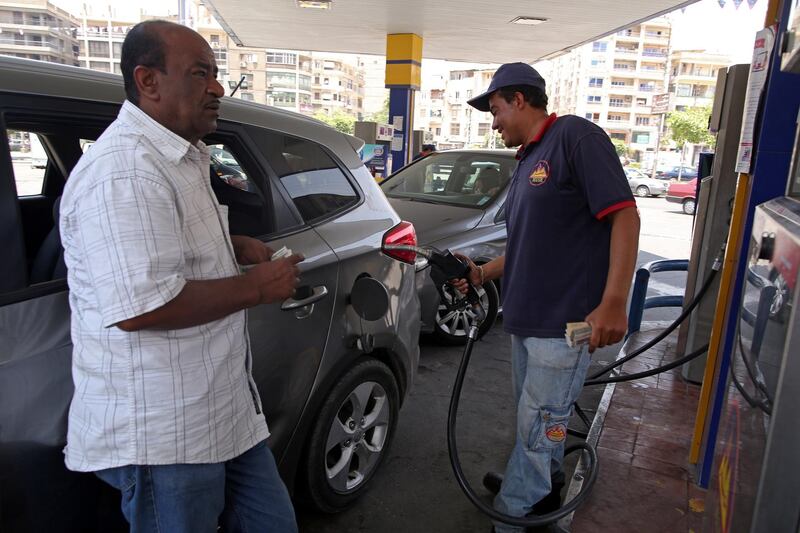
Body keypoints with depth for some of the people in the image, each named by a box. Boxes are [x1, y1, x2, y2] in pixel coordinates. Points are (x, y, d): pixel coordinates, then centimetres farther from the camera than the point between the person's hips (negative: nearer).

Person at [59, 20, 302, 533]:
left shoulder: (178, 156, 13)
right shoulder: (124, 170, -22)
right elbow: (140, 307, -30)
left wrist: (235, 246, 9)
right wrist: (257, 286, -19)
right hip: (161, 431, -10)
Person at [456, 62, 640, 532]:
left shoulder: (575, 136, -11)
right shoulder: (527, 162, 16)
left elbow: (625, 215, -19)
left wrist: (613, 303, -25)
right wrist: (483, 274, 13)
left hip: (566, 323, -9)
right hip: (526, 317, 9)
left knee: (537, 427, 4)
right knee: (536, 419, 23)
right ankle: (545, 485, 44)